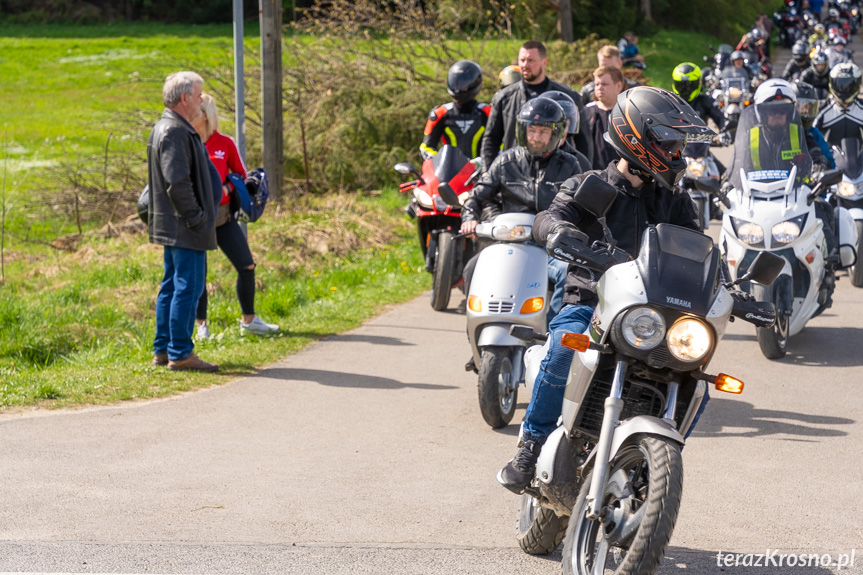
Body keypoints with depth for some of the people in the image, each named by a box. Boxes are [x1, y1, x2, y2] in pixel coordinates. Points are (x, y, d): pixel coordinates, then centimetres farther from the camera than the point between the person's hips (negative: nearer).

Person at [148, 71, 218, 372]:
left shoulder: (165, 128, 17)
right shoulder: (175, 132, -17)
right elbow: (177, 183, -24)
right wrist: (196, 218, -17)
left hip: (171, 225, 11)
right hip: (184, 229, -11)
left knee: (172, 286, 15)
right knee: (188, 287, -7)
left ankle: (162, 349, 20)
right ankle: (180, 353, -5)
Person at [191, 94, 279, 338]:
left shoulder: (225, 143, 1)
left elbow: (241, 175, 8)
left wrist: (225, 189, -12)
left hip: (222, 216, 1)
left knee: (246, 266, 1)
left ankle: (249, 320, 17)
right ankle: (202, 325, 16)